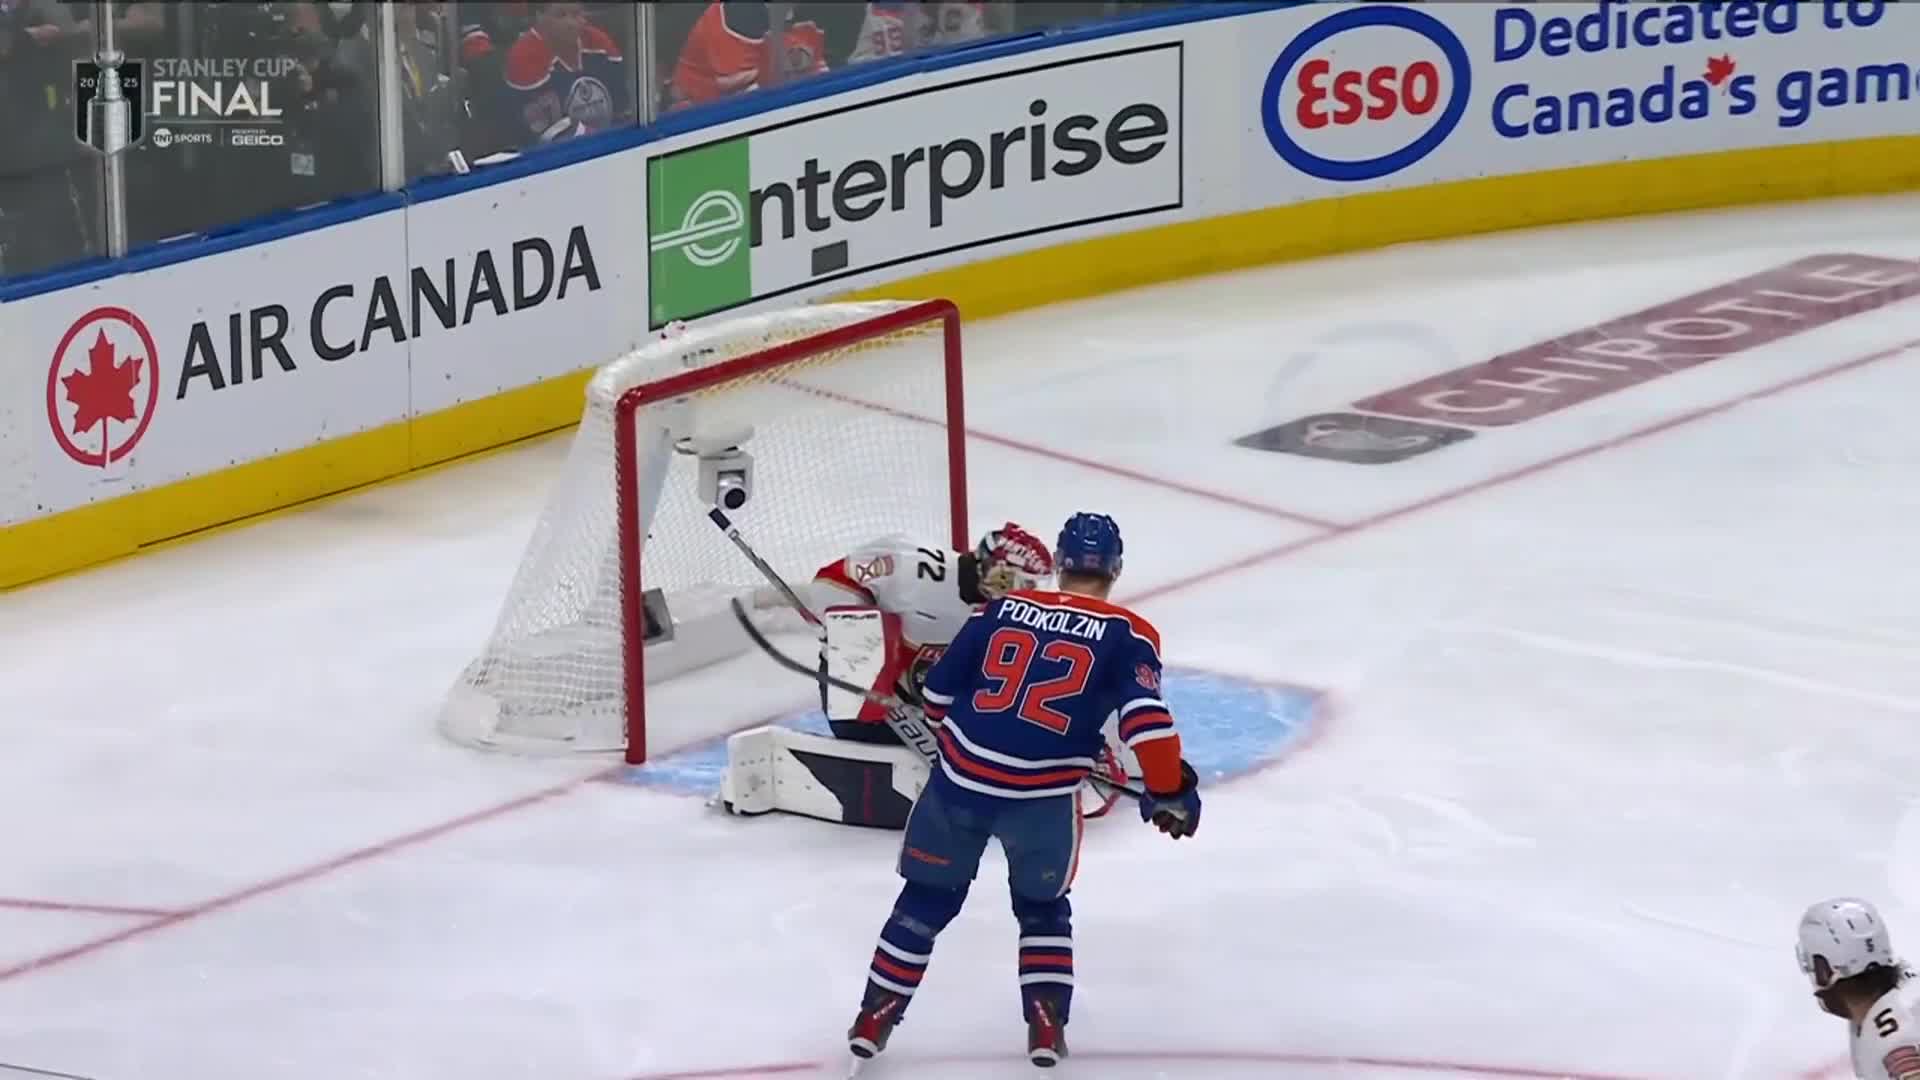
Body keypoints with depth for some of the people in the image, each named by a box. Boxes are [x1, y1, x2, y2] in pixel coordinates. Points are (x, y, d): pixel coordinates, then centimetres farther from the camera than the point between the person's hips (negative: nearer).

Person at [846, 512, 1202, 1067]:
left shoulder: (1001, 610, 11)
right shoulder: (1126, 634, 1)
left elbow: (940, 689, 14)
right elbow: (1145, 716, -11)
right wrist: (1169, 790, -3)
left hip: (960, 776, 2)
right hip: (1043, 797, -2)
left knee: (927, 898, 18)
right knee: (1043, 907, 22)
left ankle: (875, 1018, 19)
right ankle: (1046, 1025, 13)